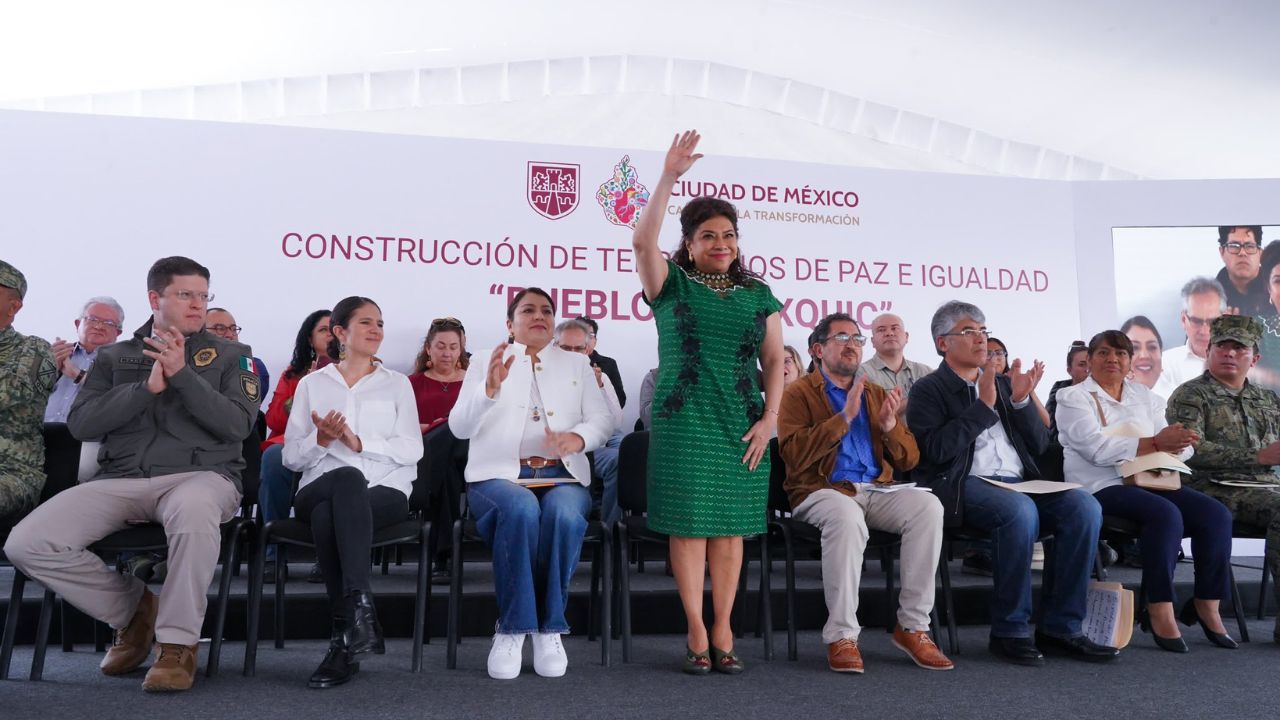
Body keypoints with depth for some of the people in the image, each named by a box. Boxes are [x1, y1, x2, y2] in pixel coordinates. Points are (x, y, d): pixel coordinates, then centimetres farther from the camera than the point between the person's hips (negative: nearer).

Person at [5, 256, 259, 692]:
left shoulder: (230, 356, 13)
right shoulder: (114, 358, 20)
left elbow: (238, 425, -2)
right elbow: (80, 423, 4)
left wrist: (182, 374, -10)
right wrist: (147, 386, -7)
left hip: (199, 473, -3)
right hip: (121, 479, 4)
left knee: (192, 512, -40)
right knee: (27, 543, -18)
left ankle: (178, 643, -21)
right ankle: (132, 611, 6)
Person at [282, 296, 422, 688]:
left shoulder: (397, 384, 15)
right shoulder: (312, 383, 17)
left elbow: (411, 450, 1)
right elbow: (291, 457, 10)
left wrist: (358, 443, -12)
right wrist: (322, 439, -11)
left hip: (384, 492, -1)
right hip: (321, 490, 1)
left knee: (328, 518, -34)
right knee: (348, 478, -36)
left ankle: (344, 639, -34)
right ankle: (360, 609, -36)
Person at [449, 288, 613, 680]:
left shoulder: (577, 364, 21)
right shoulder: (486, 362, 16)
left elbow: (601, 420, 8)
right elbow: (460, 427, 3)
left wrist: (578, 437, -16)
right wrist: (490, 387, -17)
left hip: (562, 477, 1)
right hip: (499, 475, -1)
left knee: (564, 515, -34)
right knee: (521, 509, -36)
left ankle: (550, 628, -19)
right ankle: (511, 628, -22)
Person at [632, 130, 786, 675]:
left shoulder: (758, 294, 12)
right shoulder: (672, 284, 5)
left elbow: (775, 360, 10)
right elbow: (642, 241, -14)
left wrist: (769, 419, -2)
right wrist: (669, 177, -17)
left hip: (742, 425, 3)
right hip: (684, 422, -2)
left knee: (730, 526, 4)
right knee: (689, 525, -2)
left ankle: (722, 631, 13)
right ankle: (696, 634, 6)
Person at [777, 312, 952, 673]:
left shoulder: (876, 394, 21)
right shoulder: (799, 393, 6)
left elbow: (908, 461, 17)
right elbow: (794, 455, -11)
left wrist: (889, 424, -3)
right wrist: (844, 417, -14)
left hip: (876, 490, 5)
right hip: (822, 490, -4)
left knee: (928, 506, -25)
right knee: (847, 515, -38)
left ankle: (912, 626, -17)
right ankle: (841, 636, -27)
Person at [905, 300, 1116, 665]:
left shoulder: (1002, 383, 23)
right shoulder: (928, 390, 6)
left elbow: (1039, 445, 17)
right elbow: (936, 450, -12)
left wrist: (1021, 400, 1)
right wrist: (984, 405, -11)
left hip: (1019, 483, 6)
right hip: (965, 486, -6)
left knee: (1084, 506, -20)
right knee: (1019, 510, -35)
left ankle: (1059, 626, -13)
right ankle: (1009, 631, -22)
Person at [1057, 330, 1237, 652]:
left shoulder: (1145, 396, 20)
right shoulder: (1073, 397, 2)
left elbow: (1182, 447, 12)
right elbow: (1097, 448, -14)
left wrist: (1175, 441, -14)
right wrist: (1156, 443, -19)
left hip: (1151, 481, 6)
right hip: (1102, 487, -6)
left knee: (1216, 514, -16)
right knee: (1166, 513, -31)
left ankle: (1207, 605, -3)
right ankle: (1160, 610, -22)